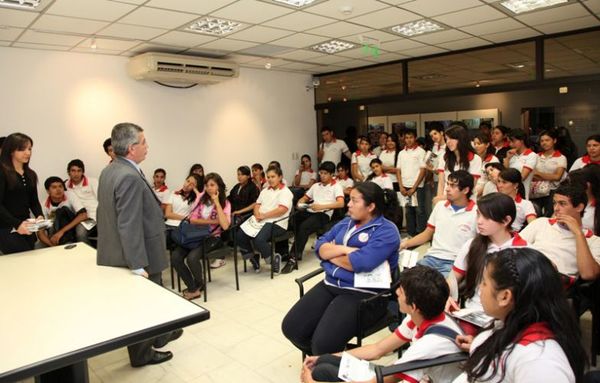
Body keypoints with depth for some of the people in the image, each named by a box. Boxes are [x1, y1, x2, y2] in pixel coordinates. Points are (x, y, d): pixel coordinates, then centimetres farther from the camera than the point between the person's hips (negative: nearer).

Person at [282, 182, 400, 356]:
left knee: (324, 343, -24)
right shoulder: (346, 222, 15)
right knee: (291, 328, -3)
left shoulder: (386, 231, -9)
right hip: (330, 285, 8)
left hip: (363, 293, -7)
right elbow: (320, 246, 7)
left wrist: (331, 254, -5)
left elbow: (360, 262, -23)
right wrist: (344, 249, -12)